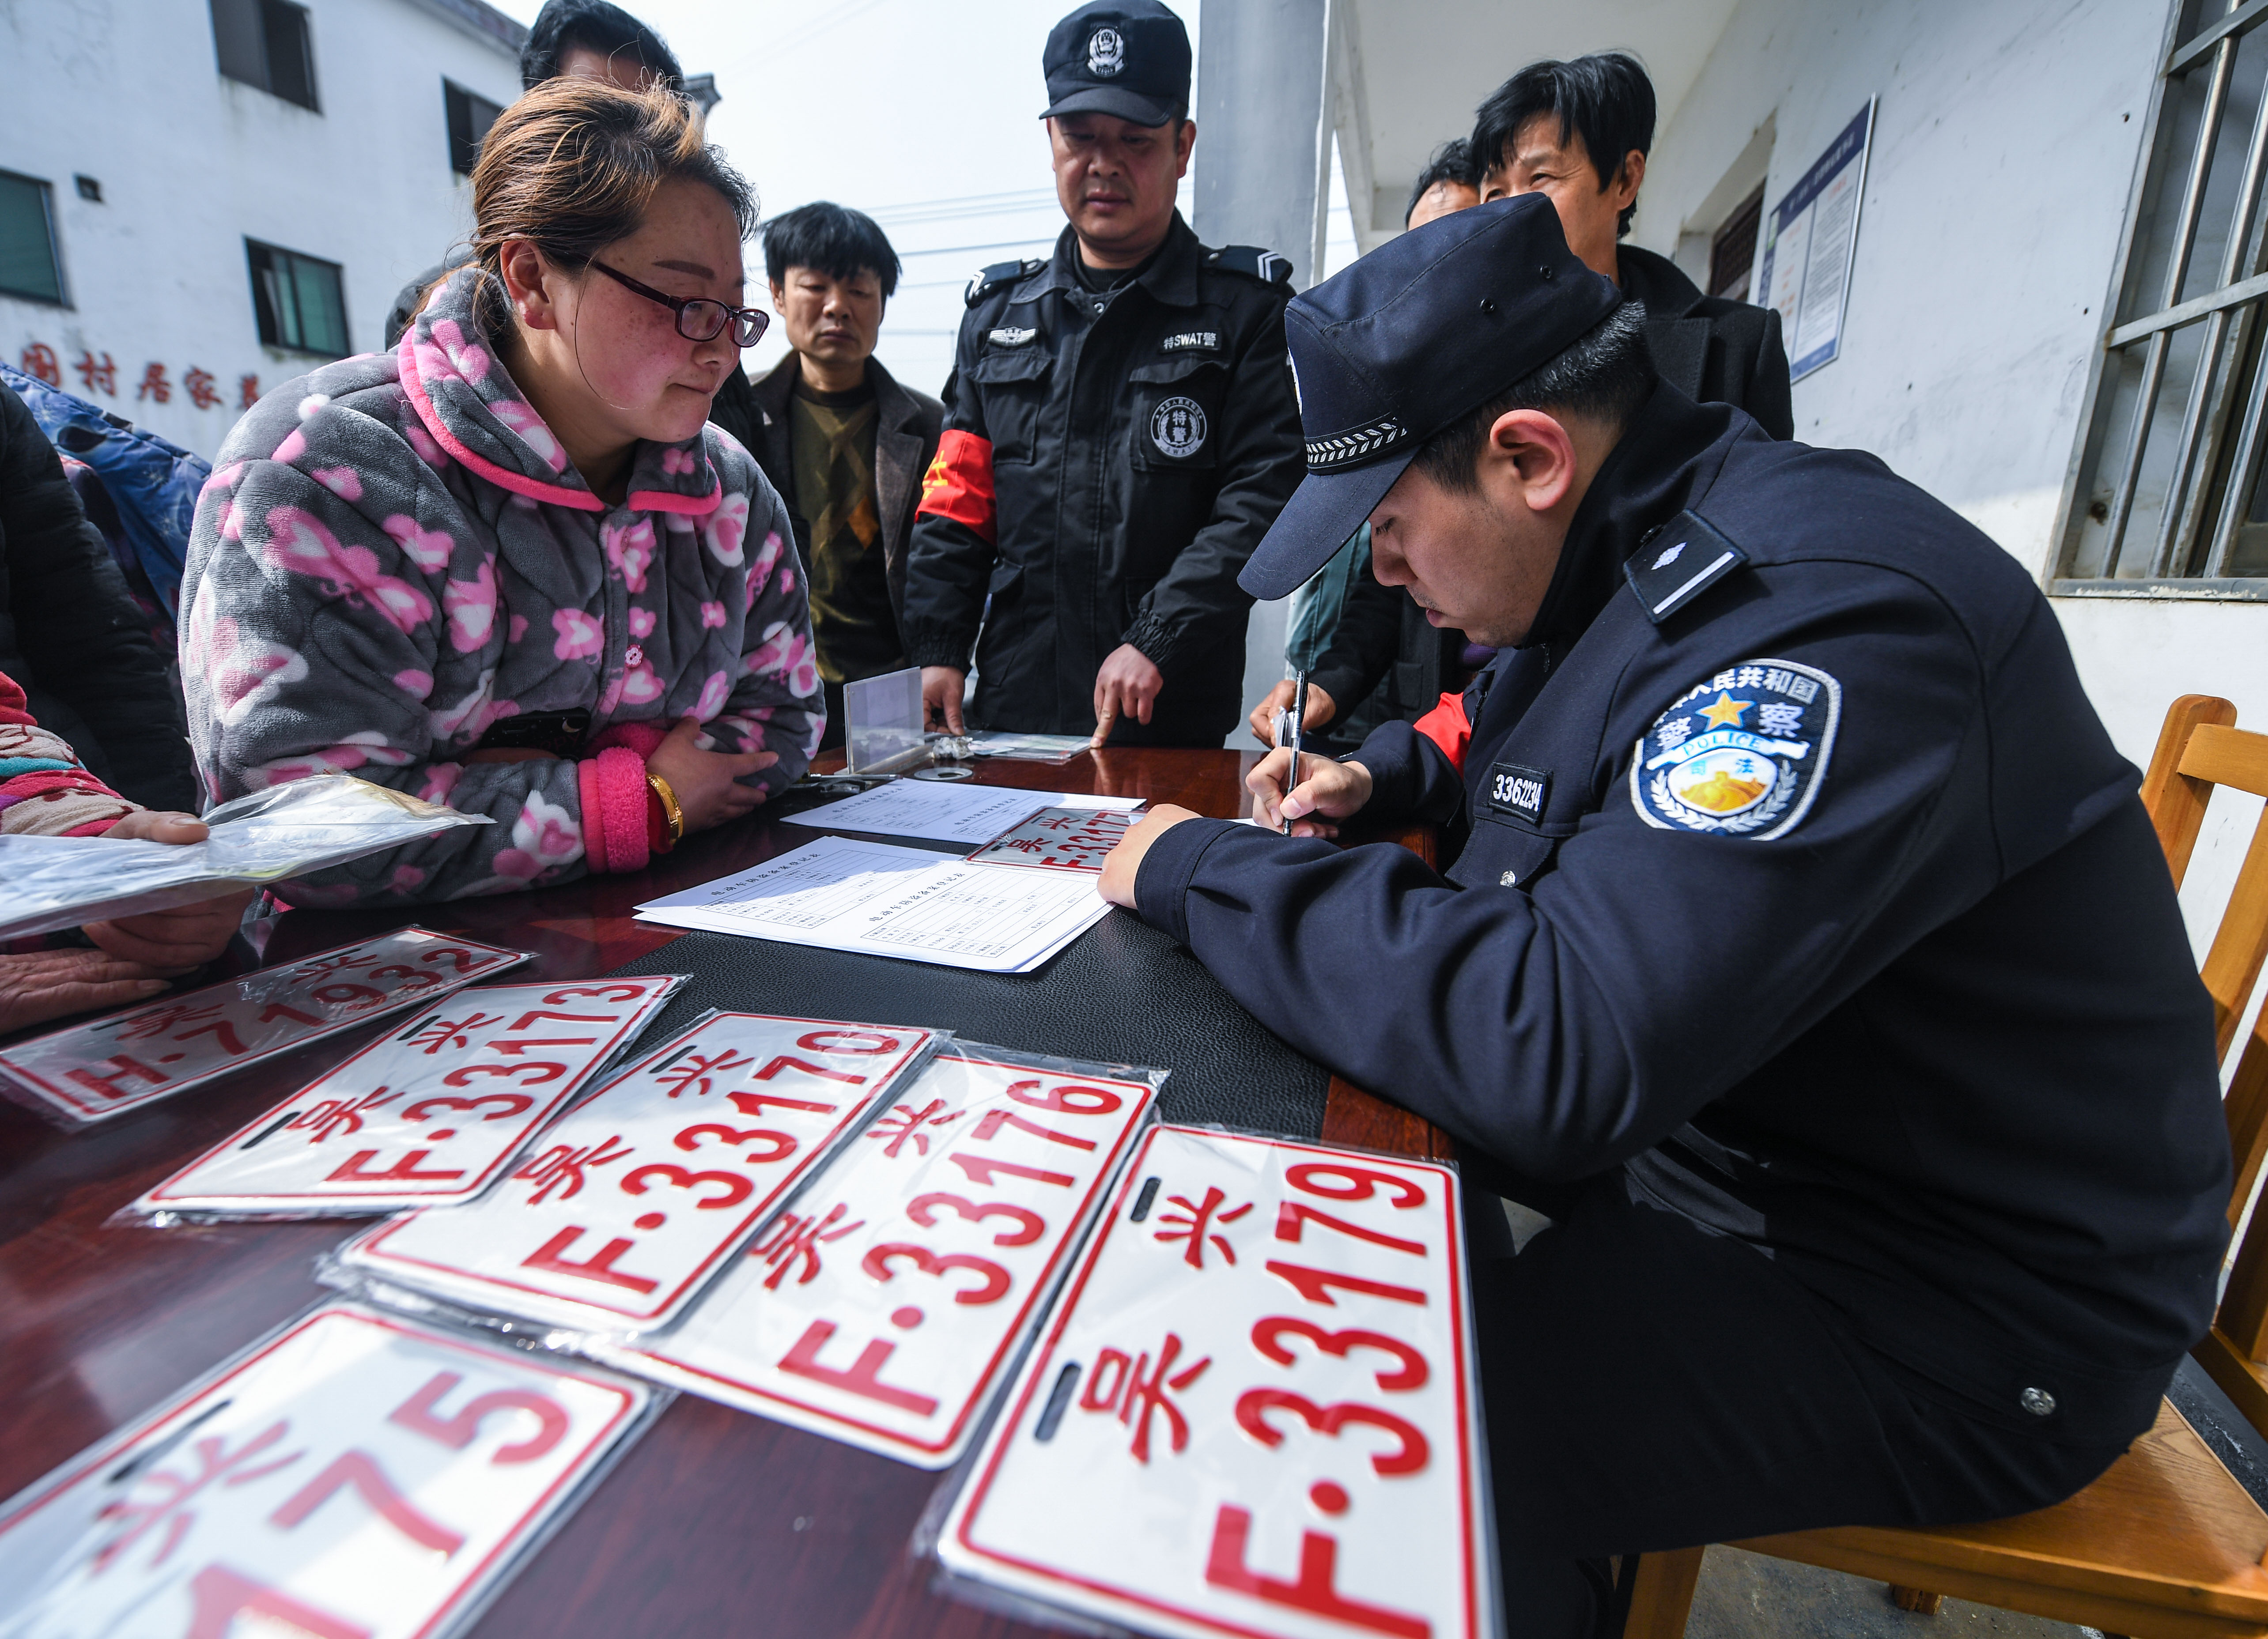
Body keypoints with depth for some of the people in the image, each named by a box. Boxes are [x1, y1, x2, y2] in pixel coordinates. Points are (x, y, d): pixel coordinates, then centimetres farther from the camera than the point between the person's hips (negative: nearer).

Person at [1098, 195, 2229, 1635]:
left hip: (1954, 1300, -9)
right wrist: (1385, 774, 1)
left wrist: (1201, 870, -27)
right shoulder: (1637, 559, 3)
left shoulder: (1818, 613, -28)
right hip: (1708, 1116, 9)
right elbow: (1517, 741, 22)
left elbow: (1556, 1047, -38)